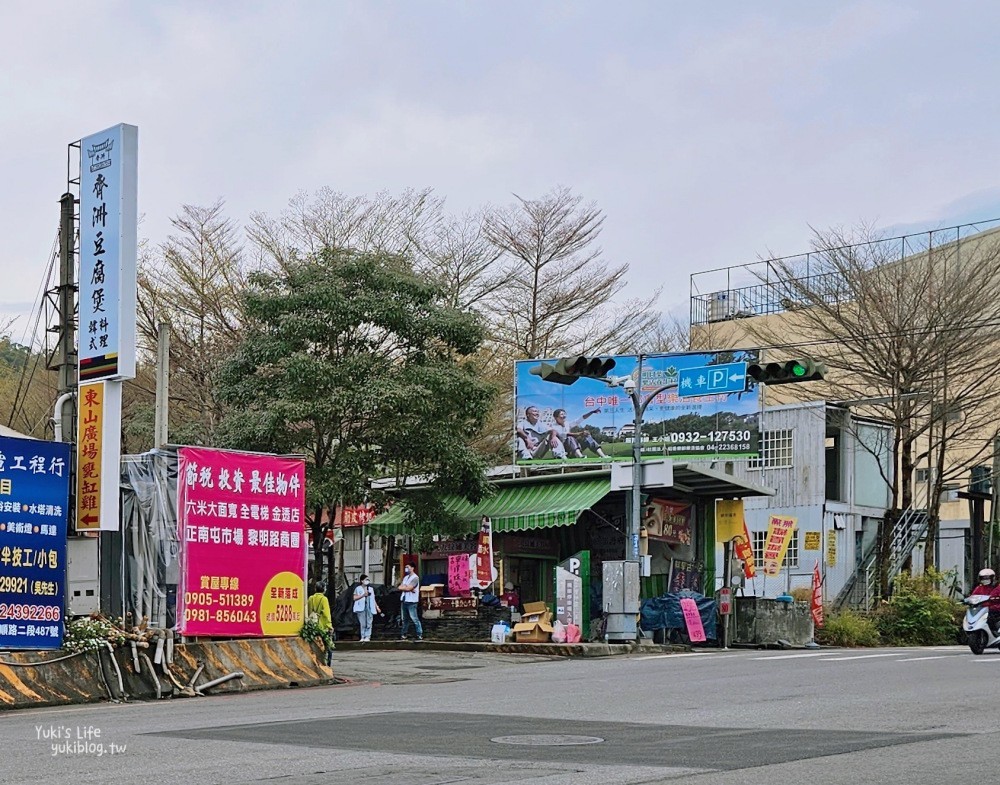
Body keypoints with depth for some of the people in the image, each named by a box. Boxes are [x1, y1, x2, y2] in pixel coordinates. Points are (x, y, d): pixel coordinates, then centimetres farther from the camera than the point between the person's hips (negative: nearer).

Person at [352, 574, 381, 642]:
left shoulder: (371, 589, 19)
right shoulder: (358, 589, 7)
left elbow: (373, 599, 20)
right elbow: (355, 598, -2)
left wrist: (377, 607, 13)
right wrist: (363, 595, -11)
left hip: (370, 607, 3)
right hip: (361, 607, -3)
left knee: (369, 623, -6)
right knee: (363, 623, -6)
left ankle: (367, 636, -5)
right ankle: (363, 637, -2)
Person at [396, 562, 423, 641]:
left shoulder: (415, 578, -7)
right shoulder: (405, 577, 17)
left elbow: (408, 588, -17)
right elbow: (400, 587, 6)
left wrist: (404, 587, 0)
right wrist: (407, 587, -7)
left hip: (411, 601, -8)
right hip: (404, 600, 8)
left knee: (414, 619, -9)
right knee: (405, 619, 11)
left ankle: (420, 635, -7)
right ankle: (403, 635, 15)